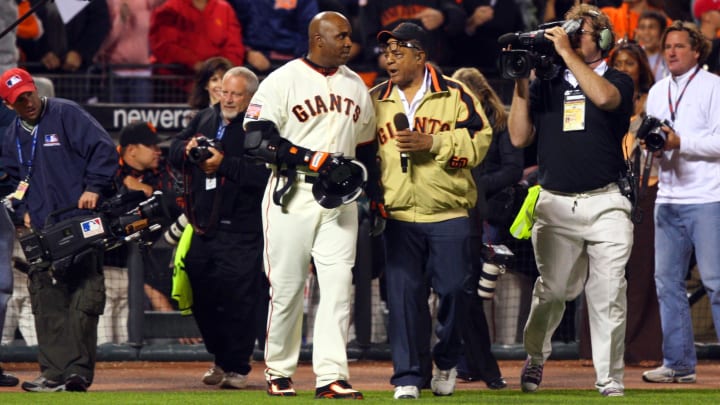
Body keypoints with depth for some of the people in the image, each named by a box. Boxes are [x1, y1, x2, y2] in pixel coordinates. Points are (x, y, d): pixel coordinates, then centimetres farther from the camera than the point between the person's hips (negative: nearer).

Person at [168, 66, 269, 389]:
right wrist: (187, 149, -8)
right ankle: (220, 359, 28)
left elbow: (263, 174, -19)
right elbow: (174, 153, 14)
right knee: (201, 298, 12)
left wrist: (224, 164, -22)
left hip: (239, 231, -7)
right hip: (202, 226, 7)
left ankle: (237, 367, 5)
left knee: (238, 302, -5)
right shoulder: (204, 119, 15)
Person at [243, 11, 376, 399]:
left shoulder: (356, 86, 14)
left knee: (338, 284, -6)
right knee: (286, 287, 0)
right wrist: (307, 159, -21)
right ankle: (278, 373, 14)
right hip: (292, 194, -4)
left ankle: (331, 376, -9)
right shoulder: (283, 81, -4)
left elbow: (365, 145, 23)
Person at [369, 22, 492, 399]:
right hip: (398, 217, 2)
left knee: (452, 290, -1)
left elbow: (479, 140, -7)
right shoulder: (376, 99, 11)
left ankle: (447, 363, 21)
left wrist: (432, 143, -17)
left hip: (449, 215, -2)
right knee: (404, 295, -3)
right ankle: (408, 377, 0)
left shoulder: (454, 95, 0)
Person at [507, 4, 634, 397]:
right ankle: (535, 357, 27)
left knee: (608, 296, -5)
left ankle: (610, 380, 2)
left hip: (605, 204, -2)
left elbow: (603, 97, -19)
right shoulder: (545, 84, 13)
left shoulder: (618, 81, 6)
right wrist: (521, 81, 2)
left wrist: (567, 51, -14)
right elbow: (520, 137, 8)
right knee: (551, 290, 2)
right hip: (555, 204, 2)